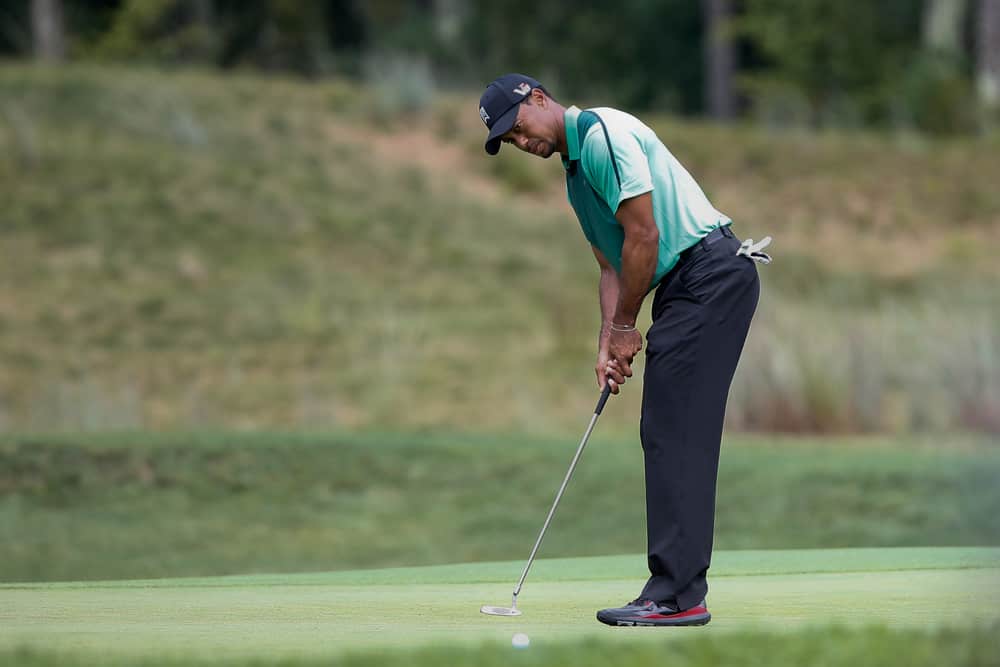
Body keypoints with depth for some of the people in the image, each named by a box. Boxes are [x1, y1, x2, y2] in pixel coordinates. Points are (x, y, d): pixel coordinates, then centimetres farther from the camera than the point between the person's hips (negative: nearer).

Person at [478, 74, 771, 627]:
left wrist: (625, 325, -6)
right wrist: (607, 344, 7)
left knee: (675, 435, -13)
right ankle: (678, 587, 8)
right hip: (686, 288, 11)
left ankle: (677, 595, -15)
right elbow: (613, 265, 20)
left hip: (711, 272, -11)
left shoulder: (601, 132, -12)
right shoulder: (575, 173, 21)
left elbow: (644, 235, -16)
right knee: (668, 436, 8)